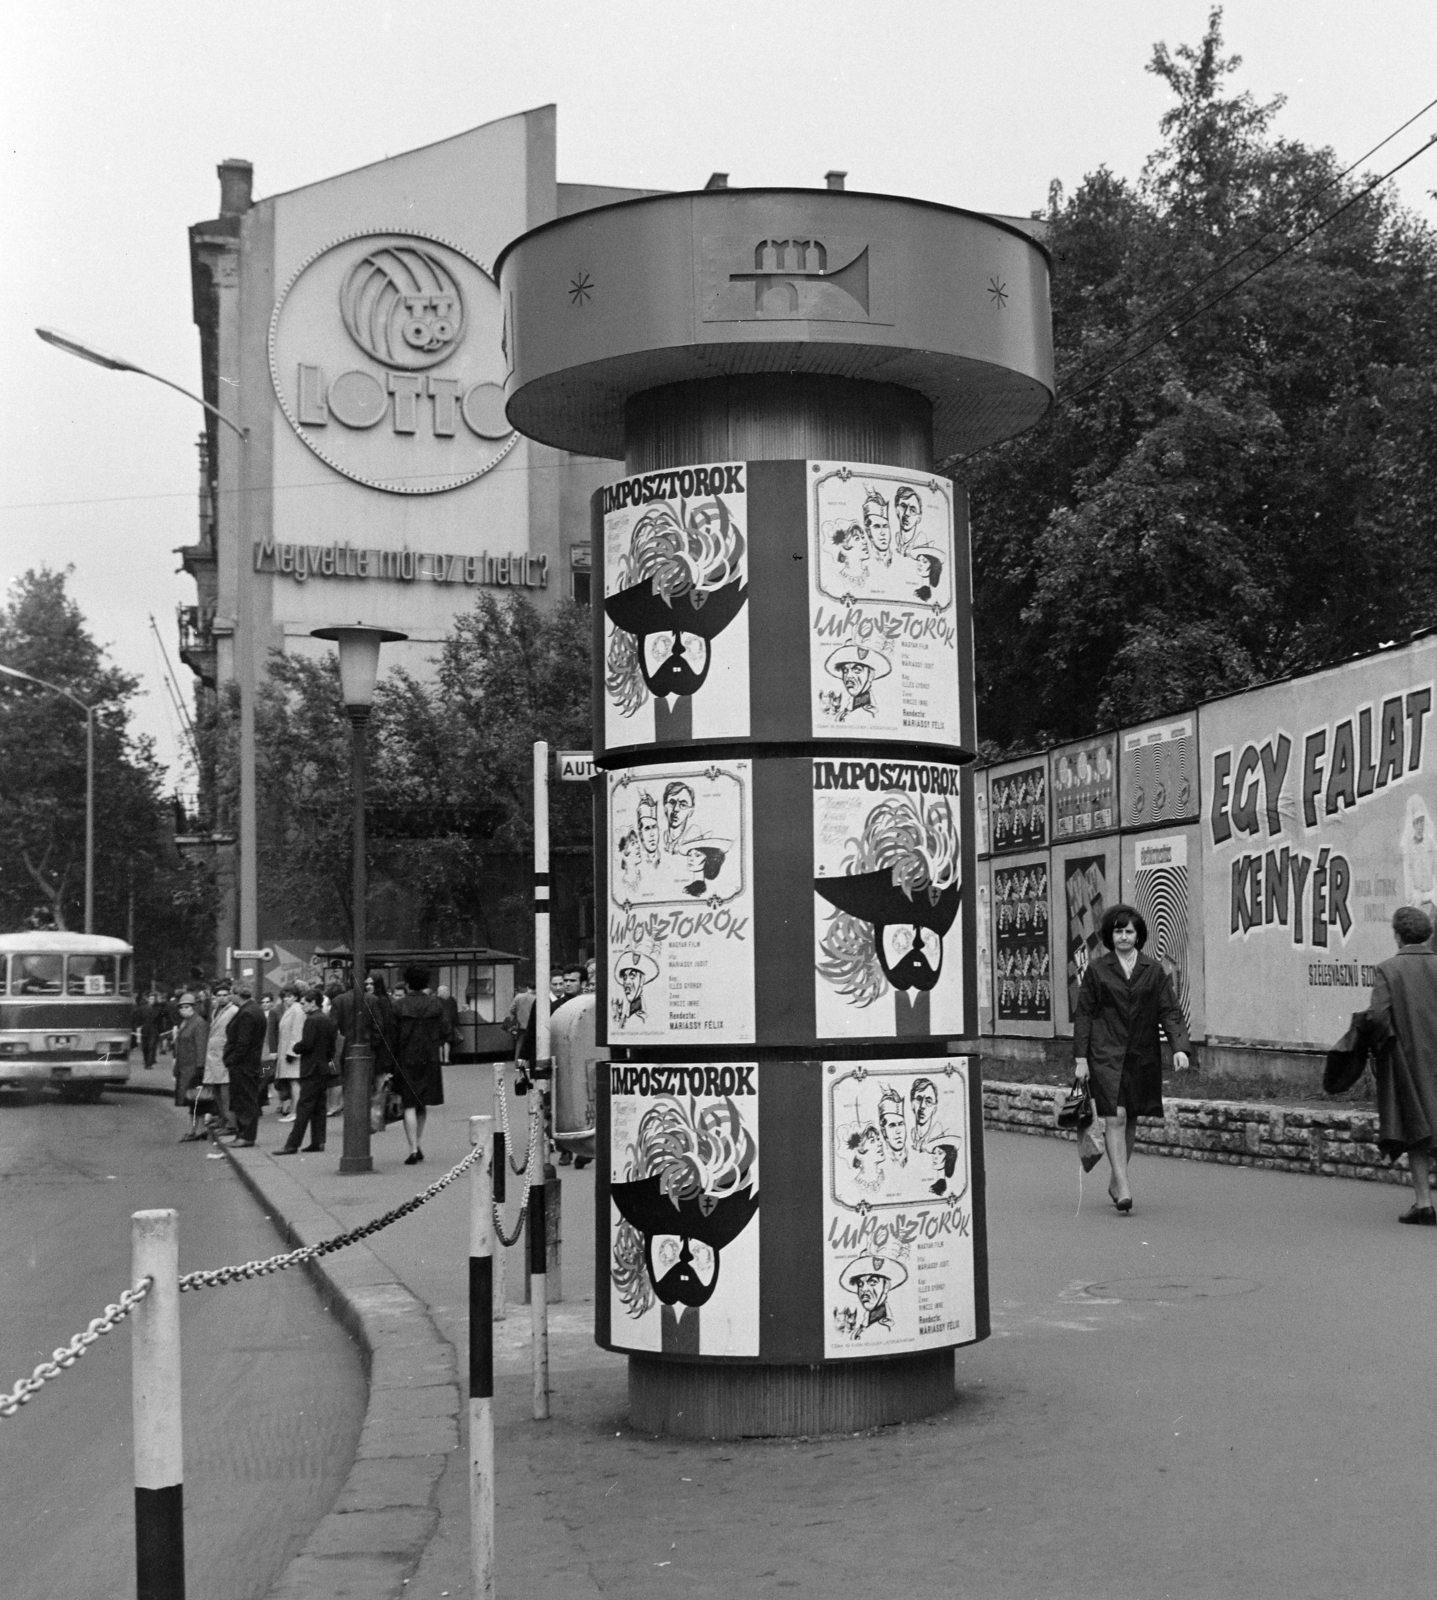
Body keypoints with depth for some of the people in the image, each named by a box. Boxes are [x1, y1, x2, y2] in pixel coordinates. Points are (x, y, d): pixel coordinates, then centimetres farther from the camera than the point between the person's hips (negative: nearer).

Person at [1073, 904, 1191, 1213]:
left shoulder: (1153, 970, 7)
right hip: (1106, 1055, -3)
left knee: (1130, 1120, 10)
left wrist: (1179, 1047, -11)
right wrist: (1081, 1058, -2)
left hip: (1142, 1057, 3)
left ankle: (1115, 1181, 26)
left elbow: (1169, 1011, 3)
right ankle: (1123, 1187, -14)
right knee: (1115, 1118, -12)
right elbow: (1084, 1014, 4)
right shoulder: (1096, 970, 2)